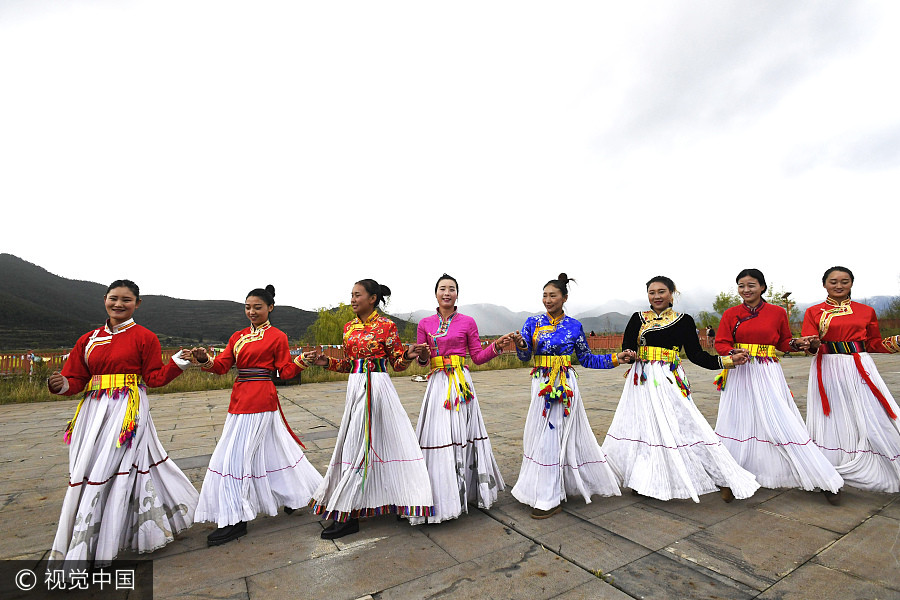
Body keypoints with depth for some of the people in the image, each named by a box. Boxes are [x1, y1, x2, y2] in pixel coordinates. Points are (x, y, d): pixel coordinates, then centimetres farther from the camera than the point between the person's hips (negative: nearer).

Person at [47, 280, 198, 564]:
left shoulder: (144, 337, -2)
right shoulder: (89, 339, 12)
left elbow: (154, 378, -4)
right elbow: (76, 378, 11)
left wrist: (177, 364, -20)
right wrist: (63, 385, -10)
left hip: (128, 412, -5)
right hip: (94, 411, 5)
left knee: (106, 473, -4)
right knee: (86, 473, 12)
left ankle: (92, 550, 11)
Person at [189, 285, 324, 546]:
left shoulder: (277, 336, -4)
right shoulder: (238, 336, 13)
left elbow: (286, 371, -5)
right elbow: (222, 365, 4)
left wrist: (301, 361, -24)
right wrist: (205, 360, -15)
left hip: (261, 399, -7)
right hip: (239, 398, 7)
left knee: (237, 456, -4)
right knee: (271, 449, 16)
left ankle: (235, 521, 11)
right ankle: (294, 494, 36)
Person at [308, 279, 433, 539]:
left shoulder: (386, 325, -6)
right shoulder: (349, 328, 11)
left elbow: (397, 363, -2)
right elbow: (349, 363, 16)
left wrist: (408, 355, -23)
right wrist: (328, 362, 1)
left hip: (378, 386, -6)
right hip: (355, 386, 6)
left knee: (359, 445, -3)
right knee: (353, 443, 13)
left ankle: (347, 515, 9)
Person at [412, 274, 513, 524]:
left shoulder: (467, 322, 3)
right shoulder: (425, 324, 7)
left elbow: (478, 357, 5)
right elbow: (421, 360, 13)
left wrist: (496, 346, -9)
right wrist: (422, 356, -10)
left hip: (461, 383, -1)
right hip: (437, 383, 1)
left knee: (463, 434, 4)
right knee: (438, 435, 1)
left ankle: (466, 489, 25)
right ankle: (442, 495, 19)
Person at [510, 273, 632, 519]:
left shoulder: (574, 326, 1)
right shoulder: (533, 322, 3)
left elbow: (586, 359, 8)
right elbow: (524, 356, -3)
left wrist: (615, 358, 1)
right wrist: (520, 344, -24)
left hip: (565, 385, -3)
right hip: (541, 385, 3)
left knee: (553, 436, -2)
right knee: (541, 434, 9)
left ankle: (550, 499, 12)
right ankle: (548, 492, 30)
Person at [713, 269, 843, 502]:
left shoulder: (777, 312, 3)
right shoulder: (730, 314, 2)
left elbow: (783, 342, 12)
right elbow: (721, 343, 1)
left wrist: (796, 343, -8)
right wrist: (734, 353, -18)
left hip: (768, 375, -1)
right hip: (739, 374, 1)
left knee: (783, 422, -6)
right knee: (738, 423, 8)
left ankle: (822, 478, 9)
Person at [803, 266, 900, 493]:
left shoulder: (867, 311, 10)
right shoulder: (813, 312, 4)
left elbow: (874, 343, 15)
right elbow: (809, 344, -1)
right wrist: (813, 344, -23)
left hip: (860, 370, 2)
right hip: (828, 370, -2)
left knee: (871, 420, -1)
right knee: (833, 421, 4)